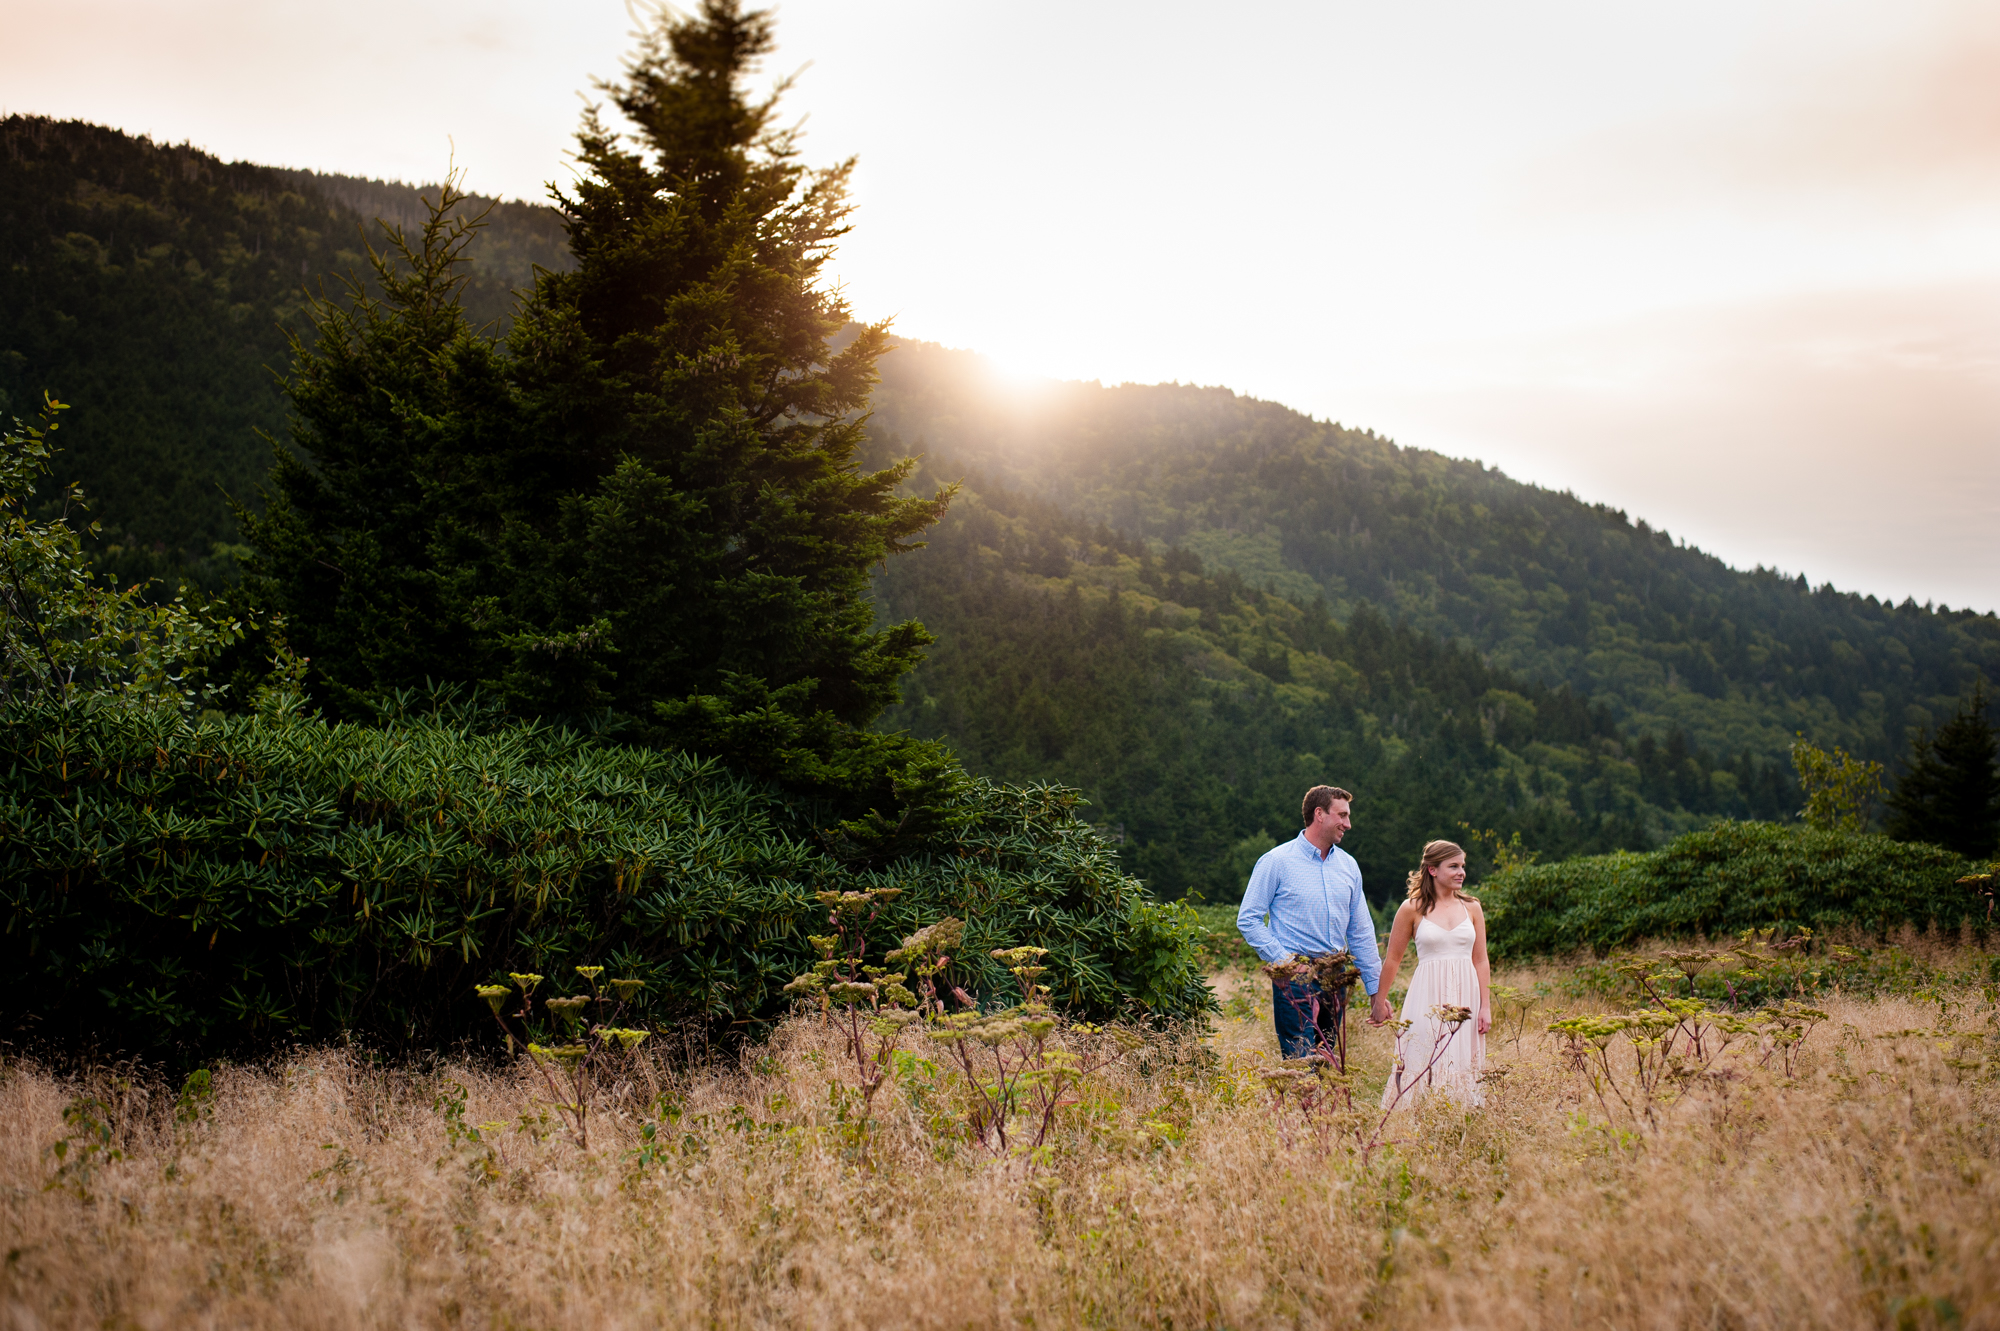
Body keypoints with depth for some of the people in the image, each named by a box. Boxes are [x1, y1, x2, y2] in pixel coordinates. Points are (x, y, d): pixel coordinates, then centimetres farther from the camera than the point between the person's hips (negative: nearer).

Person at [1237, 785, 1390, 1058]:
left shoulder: (1348, 865, 13)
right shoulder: (1277, 861, -4)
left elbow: (1361, 931, 16)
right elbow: (1248, 920, -4)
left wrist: (1376, 989, 13)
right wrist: (1283, 961, -14)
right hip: (1295, 980, -5)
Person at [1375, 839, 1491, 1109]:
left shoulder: (1472, 908, 9)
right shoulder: (1412, 909, 0)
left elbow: (1481, 961, 9)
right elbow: (1393, 959, 8)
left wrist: (1486, 1006, 2)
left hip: (1465, 998, 3)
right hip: (1428, 996, -3)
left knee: (1462, 1070, 2)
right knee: (1424, 1070, -7)